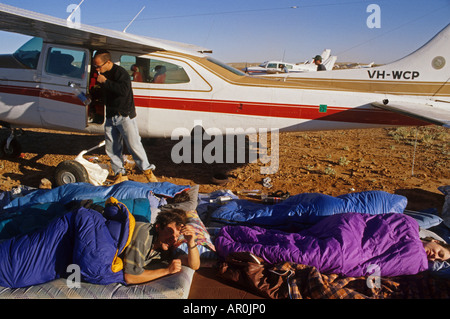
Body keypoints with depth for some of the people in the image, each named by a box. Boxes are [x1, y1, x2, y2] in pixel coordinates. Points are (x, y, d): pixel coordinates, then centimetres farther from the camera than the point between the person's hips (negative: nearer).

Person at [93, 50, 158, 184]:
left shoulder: (121, 73, -15)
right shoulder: (103, 73, 11)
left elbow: (124, 90, -33)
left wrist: (105, 81, -27)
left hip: (125, 116, -8)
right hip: (110, 116, 8)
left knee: (134, 145, -6)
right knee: (111, 147, 7)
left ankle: (147, 170, 10)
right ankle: (120, 174, 17)